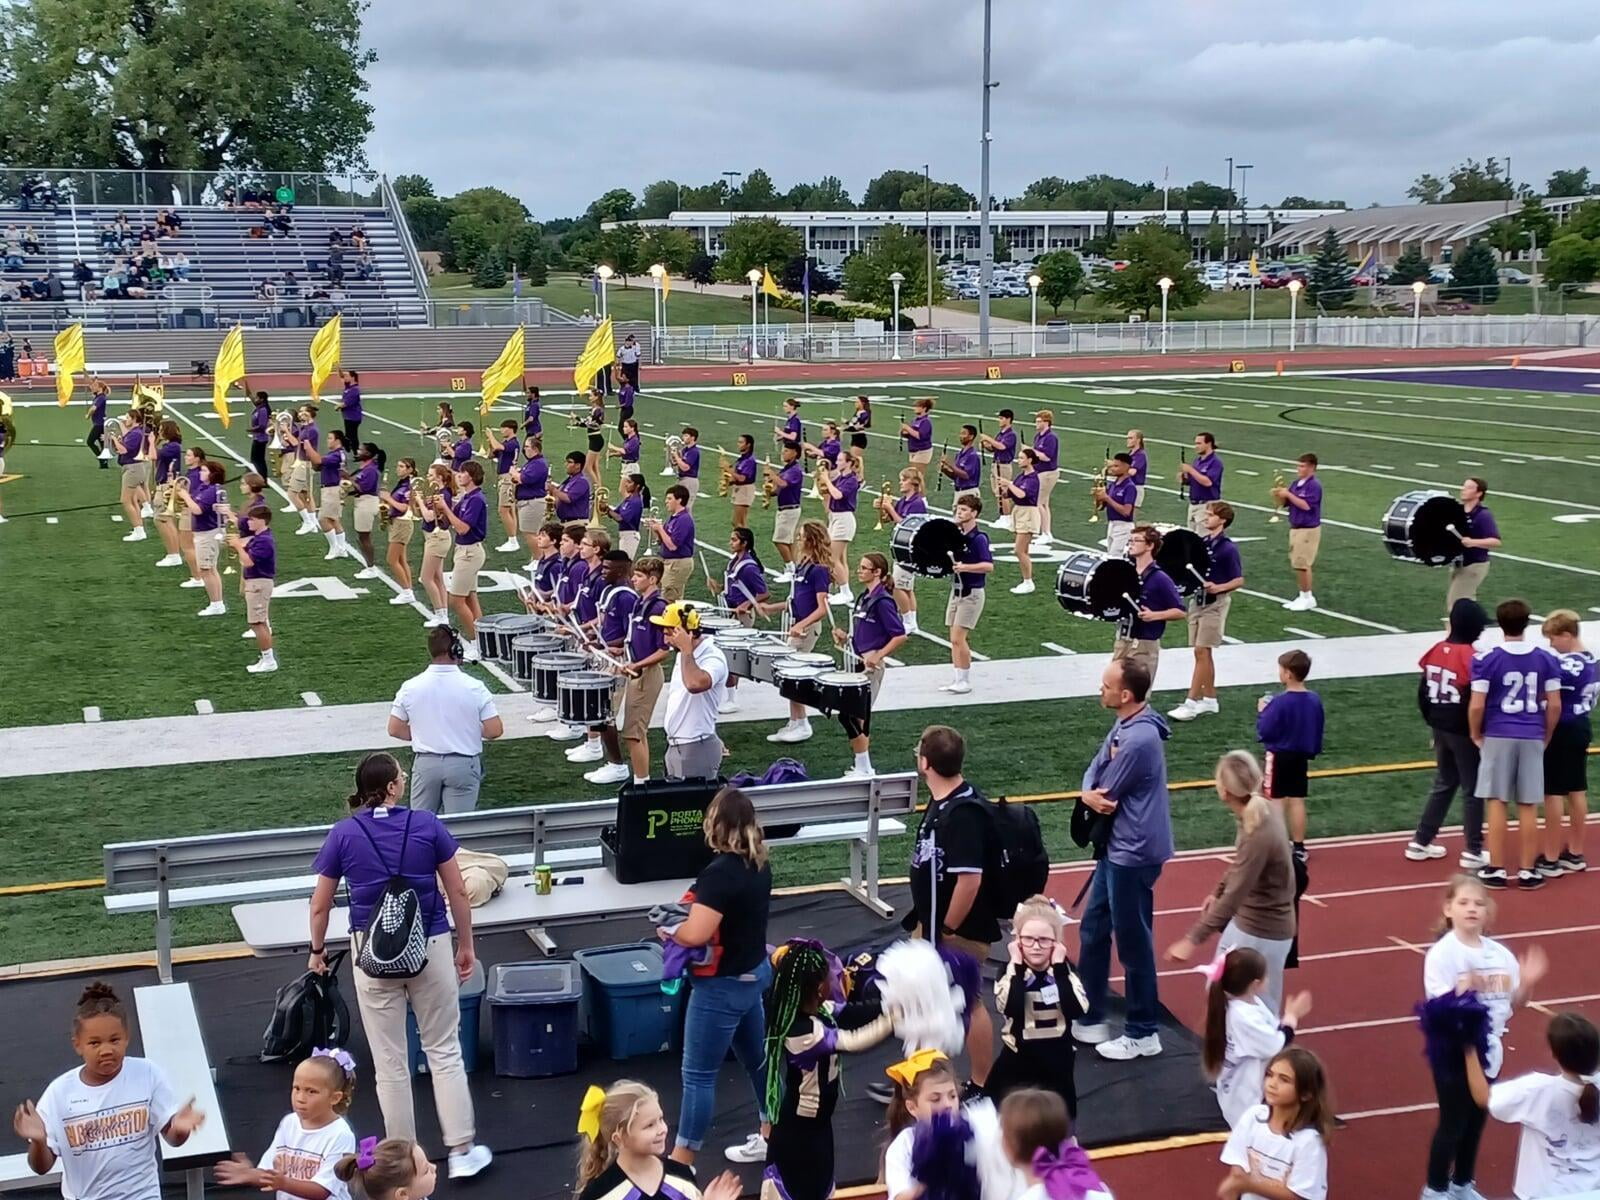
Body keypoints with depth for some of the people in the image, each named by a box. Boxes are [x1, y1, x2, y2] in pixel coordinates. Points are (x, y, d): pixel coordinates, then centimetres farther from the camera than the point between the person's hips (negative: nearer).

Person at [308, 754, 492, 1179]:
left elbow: (320, 906, 4)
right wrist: (465, 946, 12)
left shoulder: (343, 834, -4)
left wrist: (317, 951, 21)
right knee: (445, 1050, 11)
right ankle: (461, 1152, 13)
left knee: (390, 1062, 10)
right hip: (430, 948, 0)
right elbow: (458, 893, -1)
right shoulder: (426, 824, -6)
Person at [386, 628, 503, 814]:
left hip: (425, 762, 2)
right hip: (463, 764, -2)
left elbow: (394, 729, -1)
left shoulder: (410, 687, -7)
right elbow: (495, 730, -11)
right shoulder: (474, 688, -13)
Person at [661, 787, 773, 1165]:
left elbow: (695, 934, -32)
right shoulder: (759, 864, 1)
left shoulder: (720, 872, -26)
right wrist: (699, 909, 6)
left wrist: (670, 931, -11)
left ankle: (682, 1162, 9)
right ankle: (772, 1135, 38)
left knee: (698, 1074, 1)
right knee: (757, 1057, 23)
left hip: (723, 985, -9)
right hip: (754, 973, 9)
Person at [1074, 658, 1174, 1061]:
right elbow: (1094, 773, 8)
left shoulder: (1138, 740, -26)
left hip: (1133, 852, -10)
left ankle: (1142, 1033, 18)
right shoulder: (1124, 726, 6)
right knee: (1093, 931, 18)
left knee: (1132, 943, 4)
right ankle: (1089, 1020, 30)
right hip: (1116, 847, 10)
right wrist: (1090, 794, -13)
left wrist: (1095, 797, 4)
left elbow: (1106, 798, -18)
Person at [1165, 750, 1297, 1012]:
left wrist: (1193, 940, -32)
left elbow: (1233, 897, -31)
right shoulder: (1260, 811, -5)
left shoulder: (1258, 836, -31)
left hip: (1262, 934, -9)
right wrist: (1217, 892, 27)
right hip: (1246, 922, 9)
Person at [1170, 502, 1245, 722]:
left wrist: (1218, 588, -27)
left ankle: (1191, 702, -7)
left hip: (1215, 603, -7)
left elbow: (1239, 580, -12)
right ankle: (1209, 700, 19)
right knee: (1203, 653, 11)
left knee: (1201, 651, -8)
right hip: (1197, 600, 7)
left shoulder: (1228, 548, -13)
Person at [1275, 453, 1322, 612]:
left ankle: (1308, 598, 3)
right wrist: (1278, 495, -7)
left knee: (1302, 564, -6)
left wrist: (1288, 494, -21)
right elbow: (1284, 503, 13)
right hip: (1295, 528, 8)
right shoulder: (1296, 483, 10)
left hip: (1308, 529, -8)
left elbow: (1306, 505, -25)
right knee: (1297, 564, 12)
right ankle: (1302, 596, 20)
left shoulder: (1314, 485, -14)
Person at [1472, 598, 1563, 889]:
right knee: (1528, 807, 8)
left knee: (1496, 802, 6)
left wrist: (1476, 735, 6)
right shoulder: (1546, 659, 0)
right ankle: (1528, 870, 13)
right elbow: (1555, 706, 1)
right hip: (1533, 738, 2)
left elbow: (1476, 706, -10)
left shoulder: (1486, 660, -8)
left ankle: (1496, 869, 8)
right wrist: (1546, 737, 14)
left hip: (1498, 736, -2)